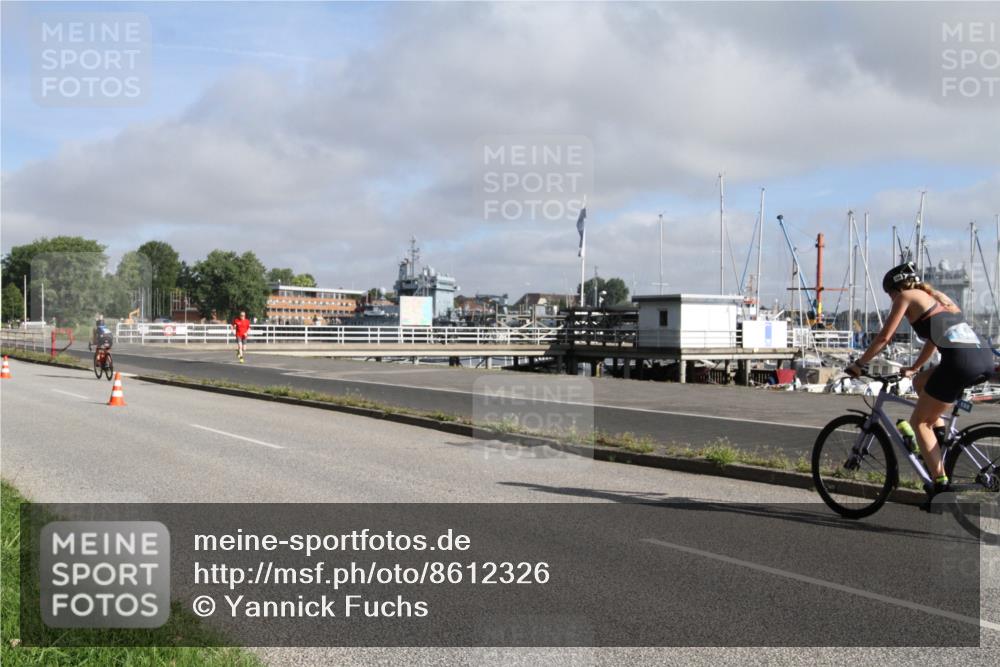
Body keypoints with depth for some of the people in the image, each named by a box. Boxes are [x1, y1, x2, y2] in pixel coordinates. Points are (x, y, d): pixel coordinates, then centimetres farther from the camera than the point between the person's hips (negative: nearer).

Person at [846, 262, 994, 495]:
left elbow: (884, 338, 5)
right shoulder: (937, 296, 30)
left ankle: (941, 486, 3)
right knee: (921, 382, 31)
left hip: (961, 361, -8)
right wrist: (914, 369, 44)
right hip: (985, 356, 8)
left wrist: (859, 364, 14)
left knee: (919, 422, 7)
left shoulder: (906, 296, 9)